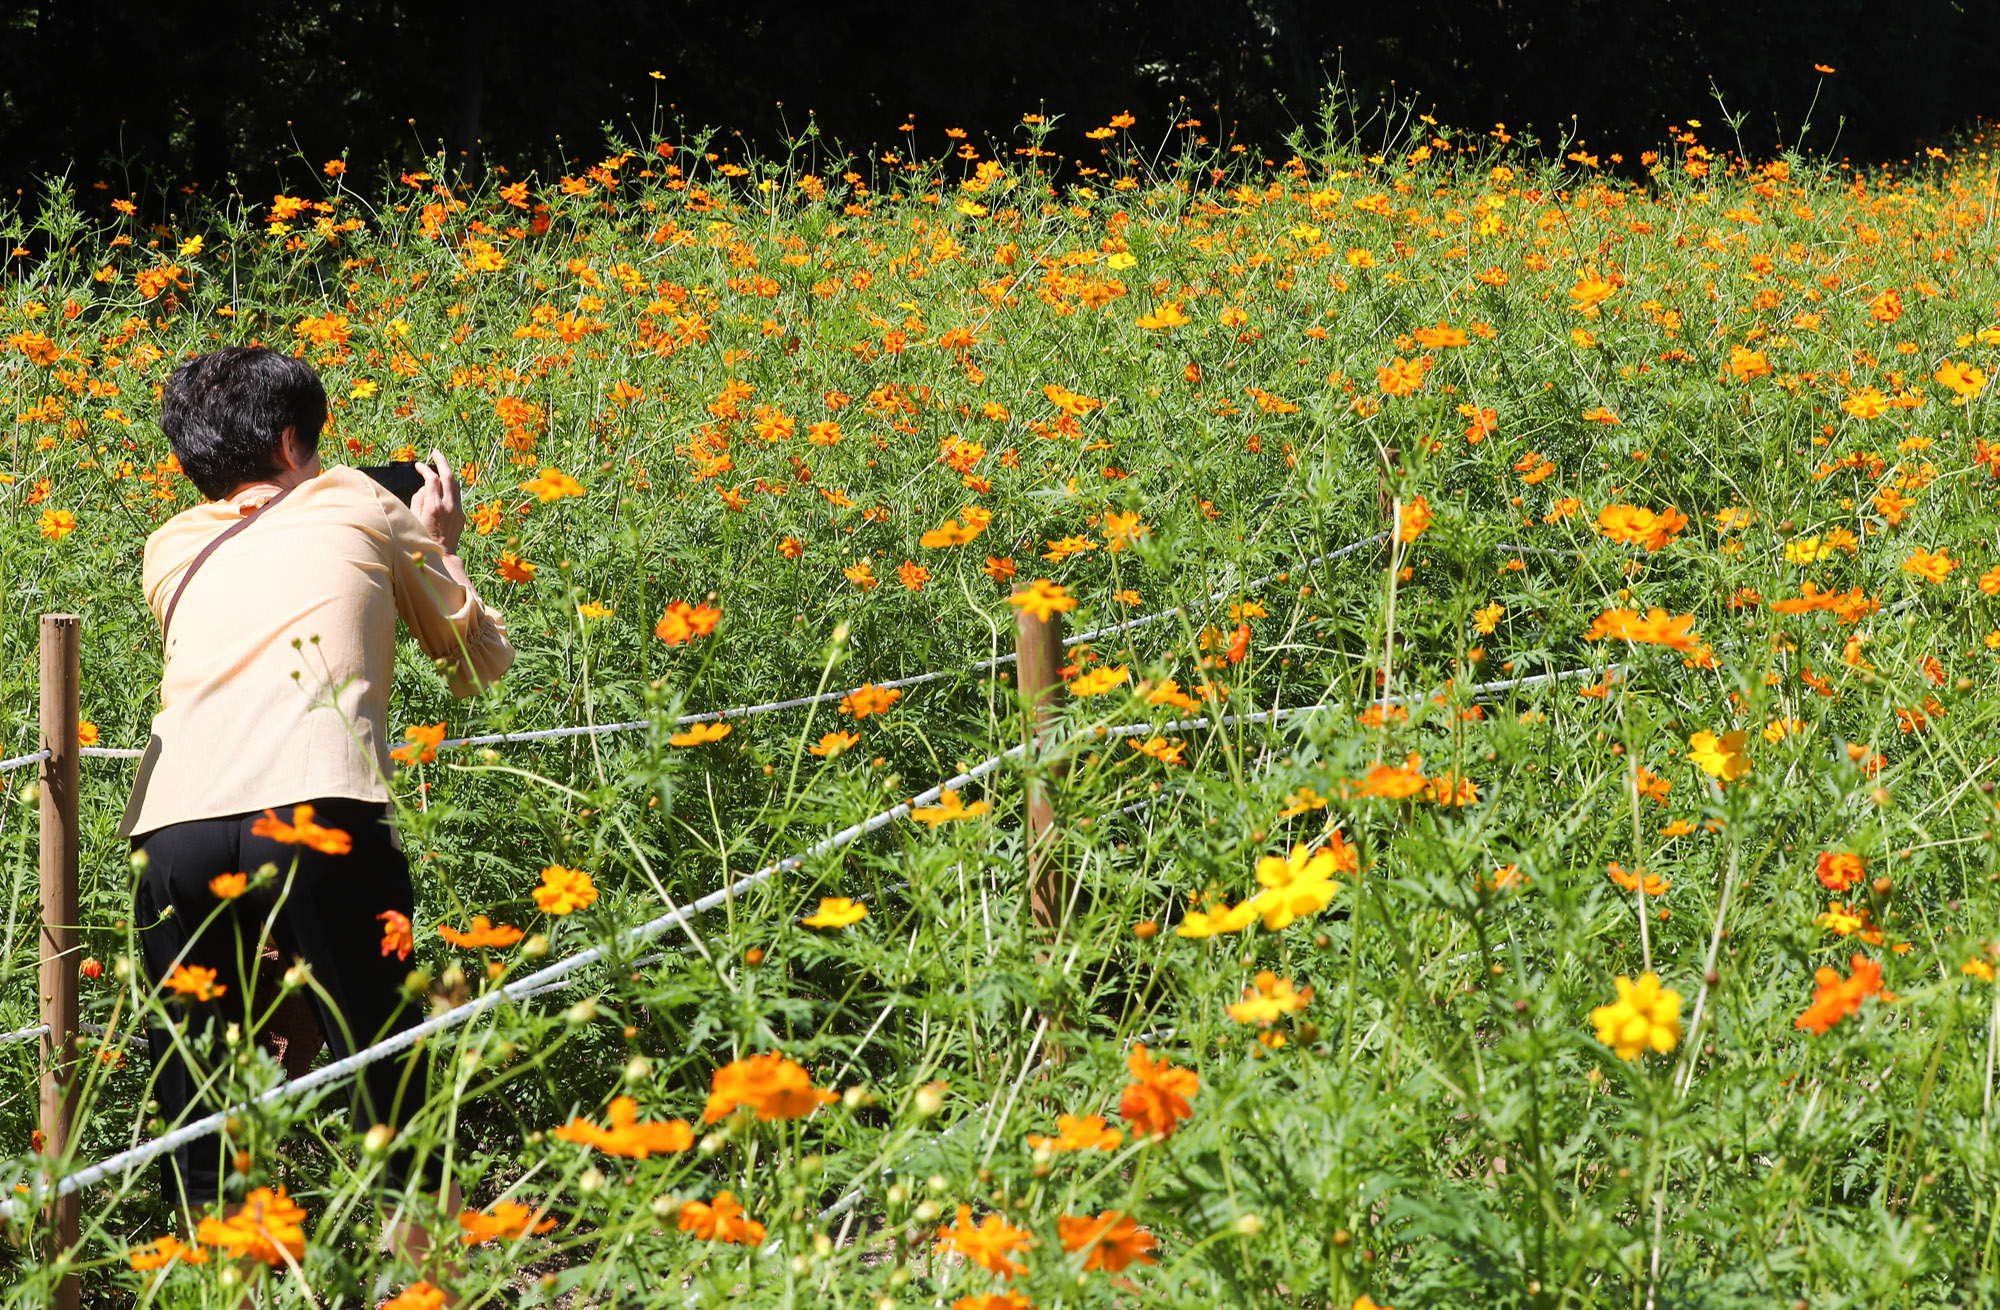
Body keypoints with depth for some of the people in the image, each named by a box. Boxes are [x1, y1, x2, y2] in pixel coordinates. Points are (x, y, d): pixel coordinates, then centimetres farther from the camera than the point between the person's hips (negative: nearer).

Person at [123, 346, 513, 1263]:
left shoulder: (171, 550, 28)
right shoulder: (358, 506, 22)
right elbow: (482, 662, 30)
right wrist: (437, 547, 47)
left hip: (172, 831, 3)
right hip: (317, 812, -3)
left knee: (193, 1090, 12)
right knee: (388, 1068, 3)